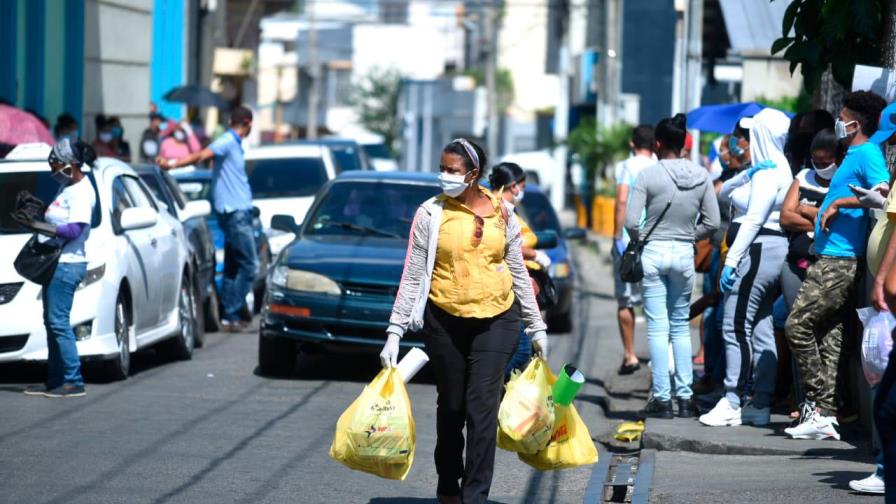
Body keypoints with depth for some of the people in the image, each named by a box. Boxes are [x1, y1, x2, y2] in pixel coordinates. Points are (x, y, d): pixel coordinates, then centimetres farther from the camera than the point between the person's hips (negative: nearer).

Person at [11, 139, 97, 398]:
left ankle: (74, 382, -10)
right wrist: (36, 206, 13)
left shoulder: (82, 192, -14)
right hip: (56, 263, 10)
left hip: (67, 264, -10)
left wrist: (35, 225, -20)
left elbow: (73, 231, -22)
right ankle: (54, 381, 15)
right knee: (52, 322, 11)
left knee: (58, 322, -12)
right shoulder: (68, 187, 16)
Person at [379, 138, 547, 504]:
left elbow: (519, 273, 10)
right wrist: (395, 331, -7)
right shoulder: (431, 214, -2)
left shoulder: (502, 212, 3)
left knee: (482, 408, -9)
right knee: (451, 408, 9)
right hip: (445, 321, 0)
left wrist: (536, 326, 11)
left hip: (497, 320, 0)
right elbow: (413, 277, -2)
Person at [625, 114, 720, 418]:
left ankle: (661, 398, 0)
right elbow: (712, 222, 1)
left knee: (658, 327, 0)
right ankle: (685, 397, 11)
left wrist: (641, 240, 7)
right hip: (684, 254, 3)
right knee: (681, 325, 13)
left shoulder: (648, 175, -10)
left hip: (654, 253, -3)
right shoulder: (701, 176, 1)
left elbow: (632, 222, -12)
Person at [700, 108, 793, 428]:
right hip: (768, 254, 10)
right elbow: (724, 191, 14)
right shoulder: (765, 169, 18)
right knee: (760, 329, 8)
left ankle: (733, 402, -10)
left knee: (736, 327, -10)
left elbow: (753, 220, -21)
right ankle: (760, 404, 9)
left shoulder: (769, 173, -13)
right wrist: (746, 174, -6)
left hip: (757, 252, -10)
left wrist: (731, 261, -24)